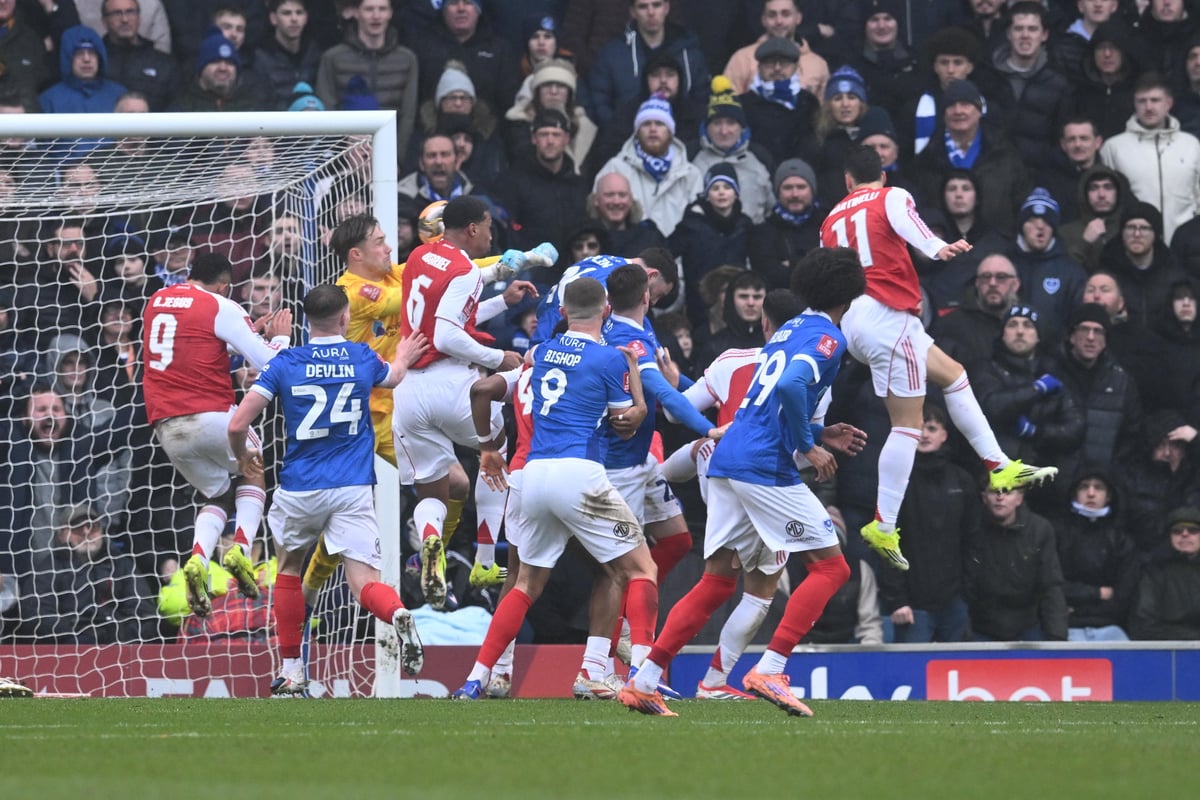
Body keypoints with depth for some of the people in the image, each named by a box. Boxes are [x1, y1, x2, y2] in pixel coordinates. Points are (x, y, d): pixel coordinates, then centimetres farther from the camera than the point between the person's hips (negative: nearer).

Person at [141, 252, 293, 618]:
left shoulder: (157, 301, 15)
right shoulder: (219, 307, -4)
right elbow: (269, 363, -5)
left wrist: (251, 329, 33)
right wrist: (279, 336, 15)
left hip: (167, 427, 5)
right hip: (210, 416, -5)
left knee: (219, 495, 21)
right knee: (251, 476, 23)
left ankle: (198, 559, -8)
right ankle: (241, 548, -2)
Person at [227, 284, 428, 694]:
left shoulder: (284, 365, -2)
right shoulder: (364, 359, 4)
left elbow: (237, 425, -5)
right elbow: (393, 377, 30)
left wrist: (243, 457, 16)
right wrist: (403, 358, 53)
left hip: (299, 490, 0)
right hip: (353, 490, 0)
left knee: (289, 567, 24)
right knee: (365, 583, -5)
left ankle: (291, 672, 23)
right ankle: (399, 615, -40)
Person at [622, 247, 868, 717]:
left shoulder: (787, 331, 23)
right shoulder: (827, 338, -5)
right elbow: (791, 386, -24)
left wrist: (821, 435, 23)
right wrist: (808, 448, -14)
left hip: (726, 462, 9)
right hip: (766, 468, -9)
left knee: (717, 581, 11)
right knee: (831, 567, -3)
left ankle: (643, 681, 5)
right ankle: (769, 670, -13)